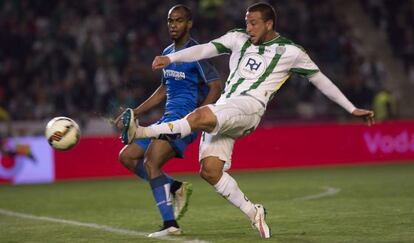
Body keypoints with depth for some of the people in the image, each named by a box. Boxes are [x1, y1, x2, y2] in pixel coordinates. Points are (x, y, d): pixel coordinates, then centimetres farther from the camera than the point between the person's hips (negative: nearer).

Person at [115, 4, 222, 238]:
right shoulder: (167, 53, 17)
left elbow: (216, 86, -15)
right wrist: (135, 113, 22)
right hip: (168, 120, 9)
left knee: (150, 162, -24)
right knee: (127, 156, 6)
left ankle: (170, 224, -24)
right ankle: (176, 187, 4)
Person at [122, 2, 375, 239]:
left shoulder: (290, 51, 8)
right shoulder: (239, 39, 17)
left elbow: (320, 79, 16)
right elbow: (205, 49, 5)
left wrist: (352, 109, 17)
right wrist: (170, 58, -10)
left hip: (249, 106, -5)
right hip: (221, 112, 5)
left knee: (201, 116, -34)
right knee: (209, 170, -10)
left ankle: (141, 132, -40)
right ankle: (253, 212, 6)